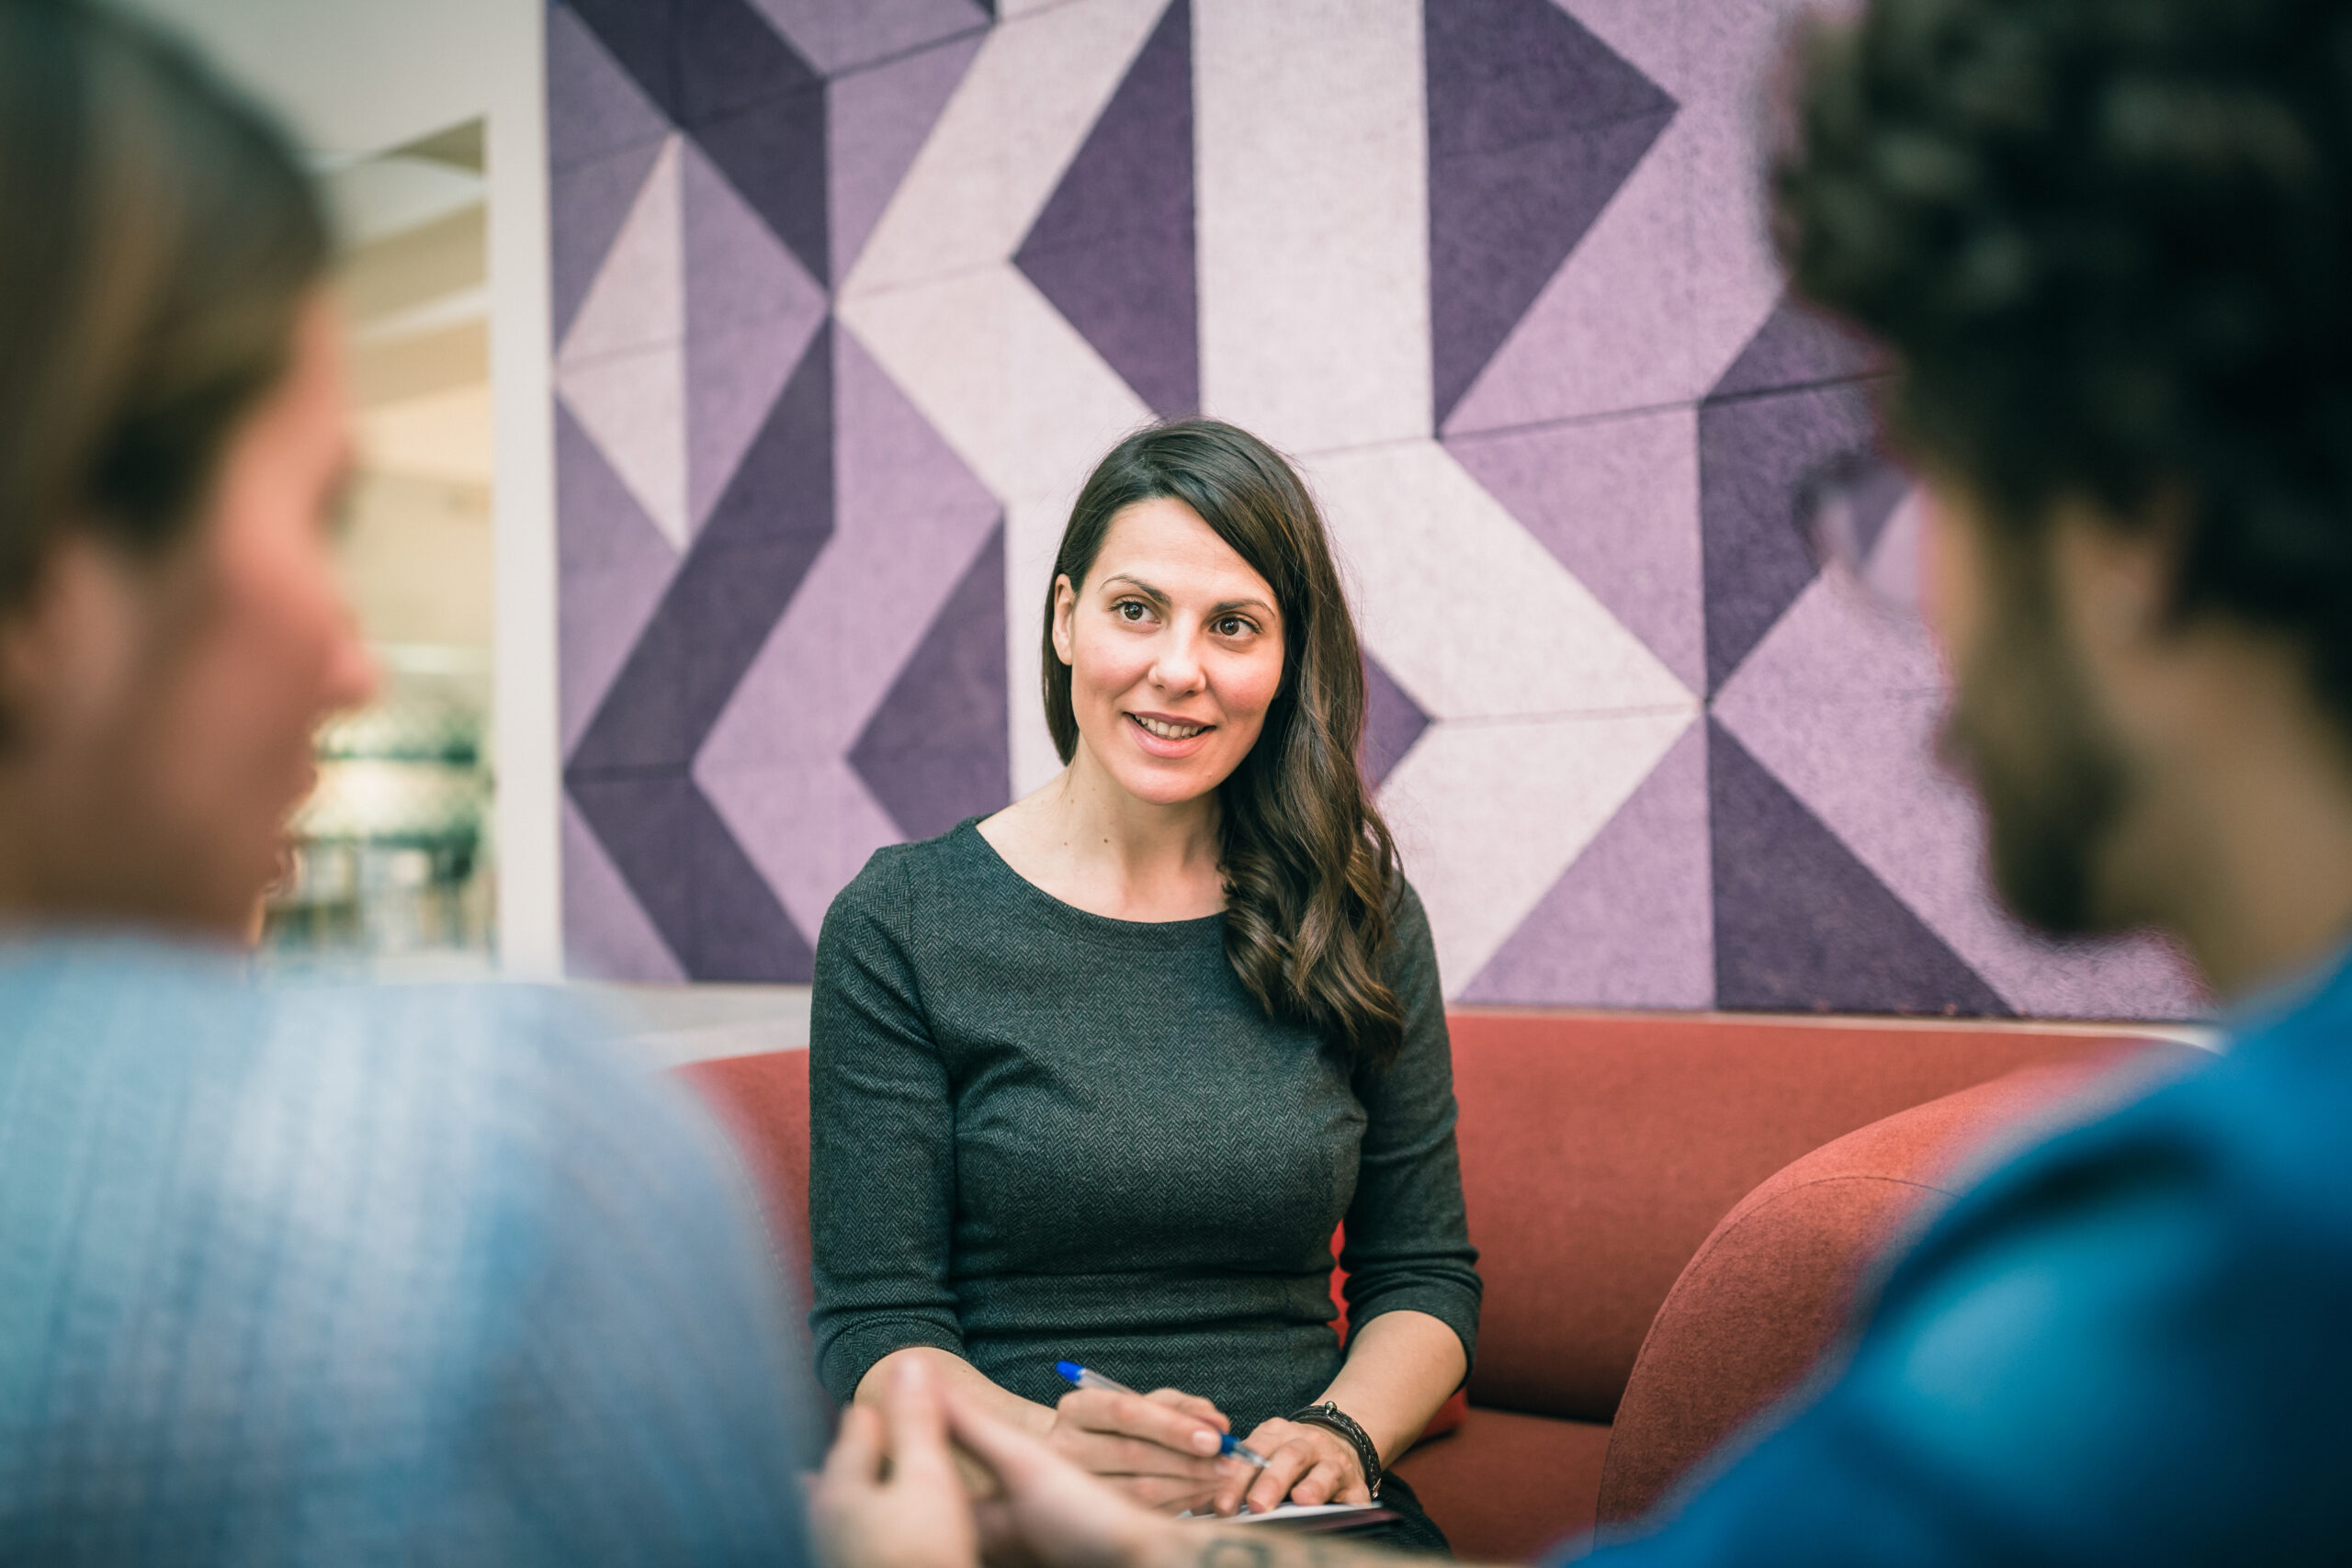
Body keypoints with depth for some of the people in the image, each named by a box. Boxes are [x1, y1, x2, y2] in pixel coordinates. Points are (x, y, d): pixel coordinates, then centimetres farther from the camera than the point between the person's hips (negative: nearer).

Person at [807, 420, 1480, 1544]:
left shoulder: (1359, 919, 6)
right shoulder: (899, 924, -2)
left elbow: (1424, 1272, 11)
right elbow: (874, 1325, -3)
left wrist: (1340, 1434, -9)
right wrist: (1052, 1445, -22)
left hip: (1295, 1514, 2)